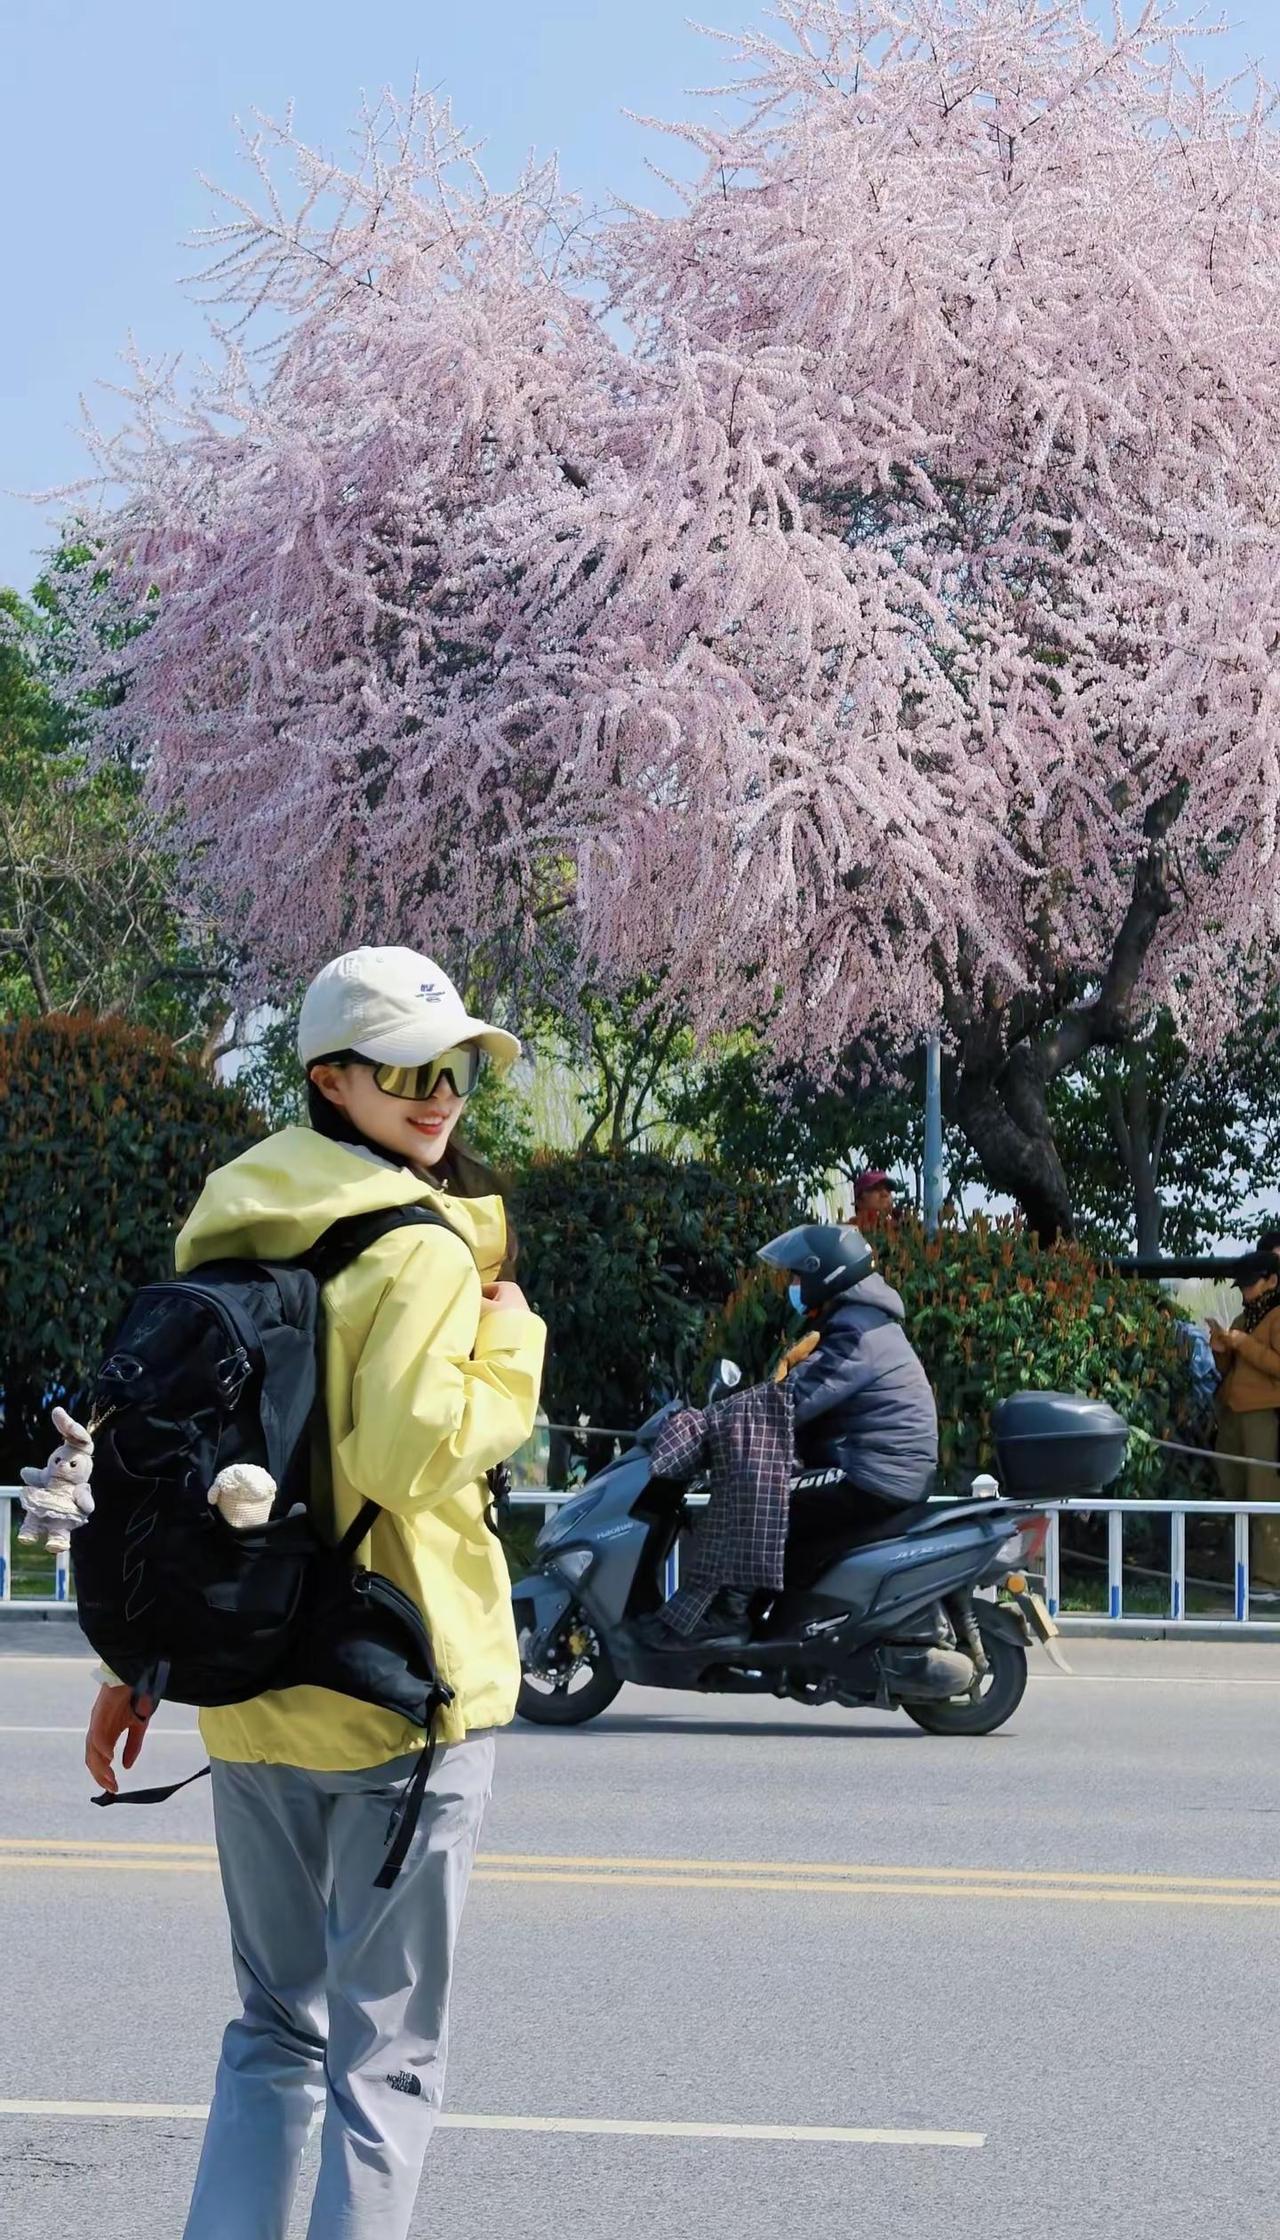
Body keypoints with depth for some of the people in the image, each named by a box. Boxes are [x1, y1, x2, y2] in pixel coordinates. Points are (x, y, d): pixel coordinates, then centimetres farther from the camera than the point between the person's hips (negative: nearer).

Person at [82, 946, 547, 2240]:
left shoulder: (225, 1236, 10)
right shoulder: (422, 1249, -13)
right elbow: (406, 1458, -25)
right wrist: (508, 1341, -10)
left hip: (248, 1697, 7)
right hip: (399, 1695, -7)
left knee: (273, 2031, 18)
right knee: (385, 2052, 2)